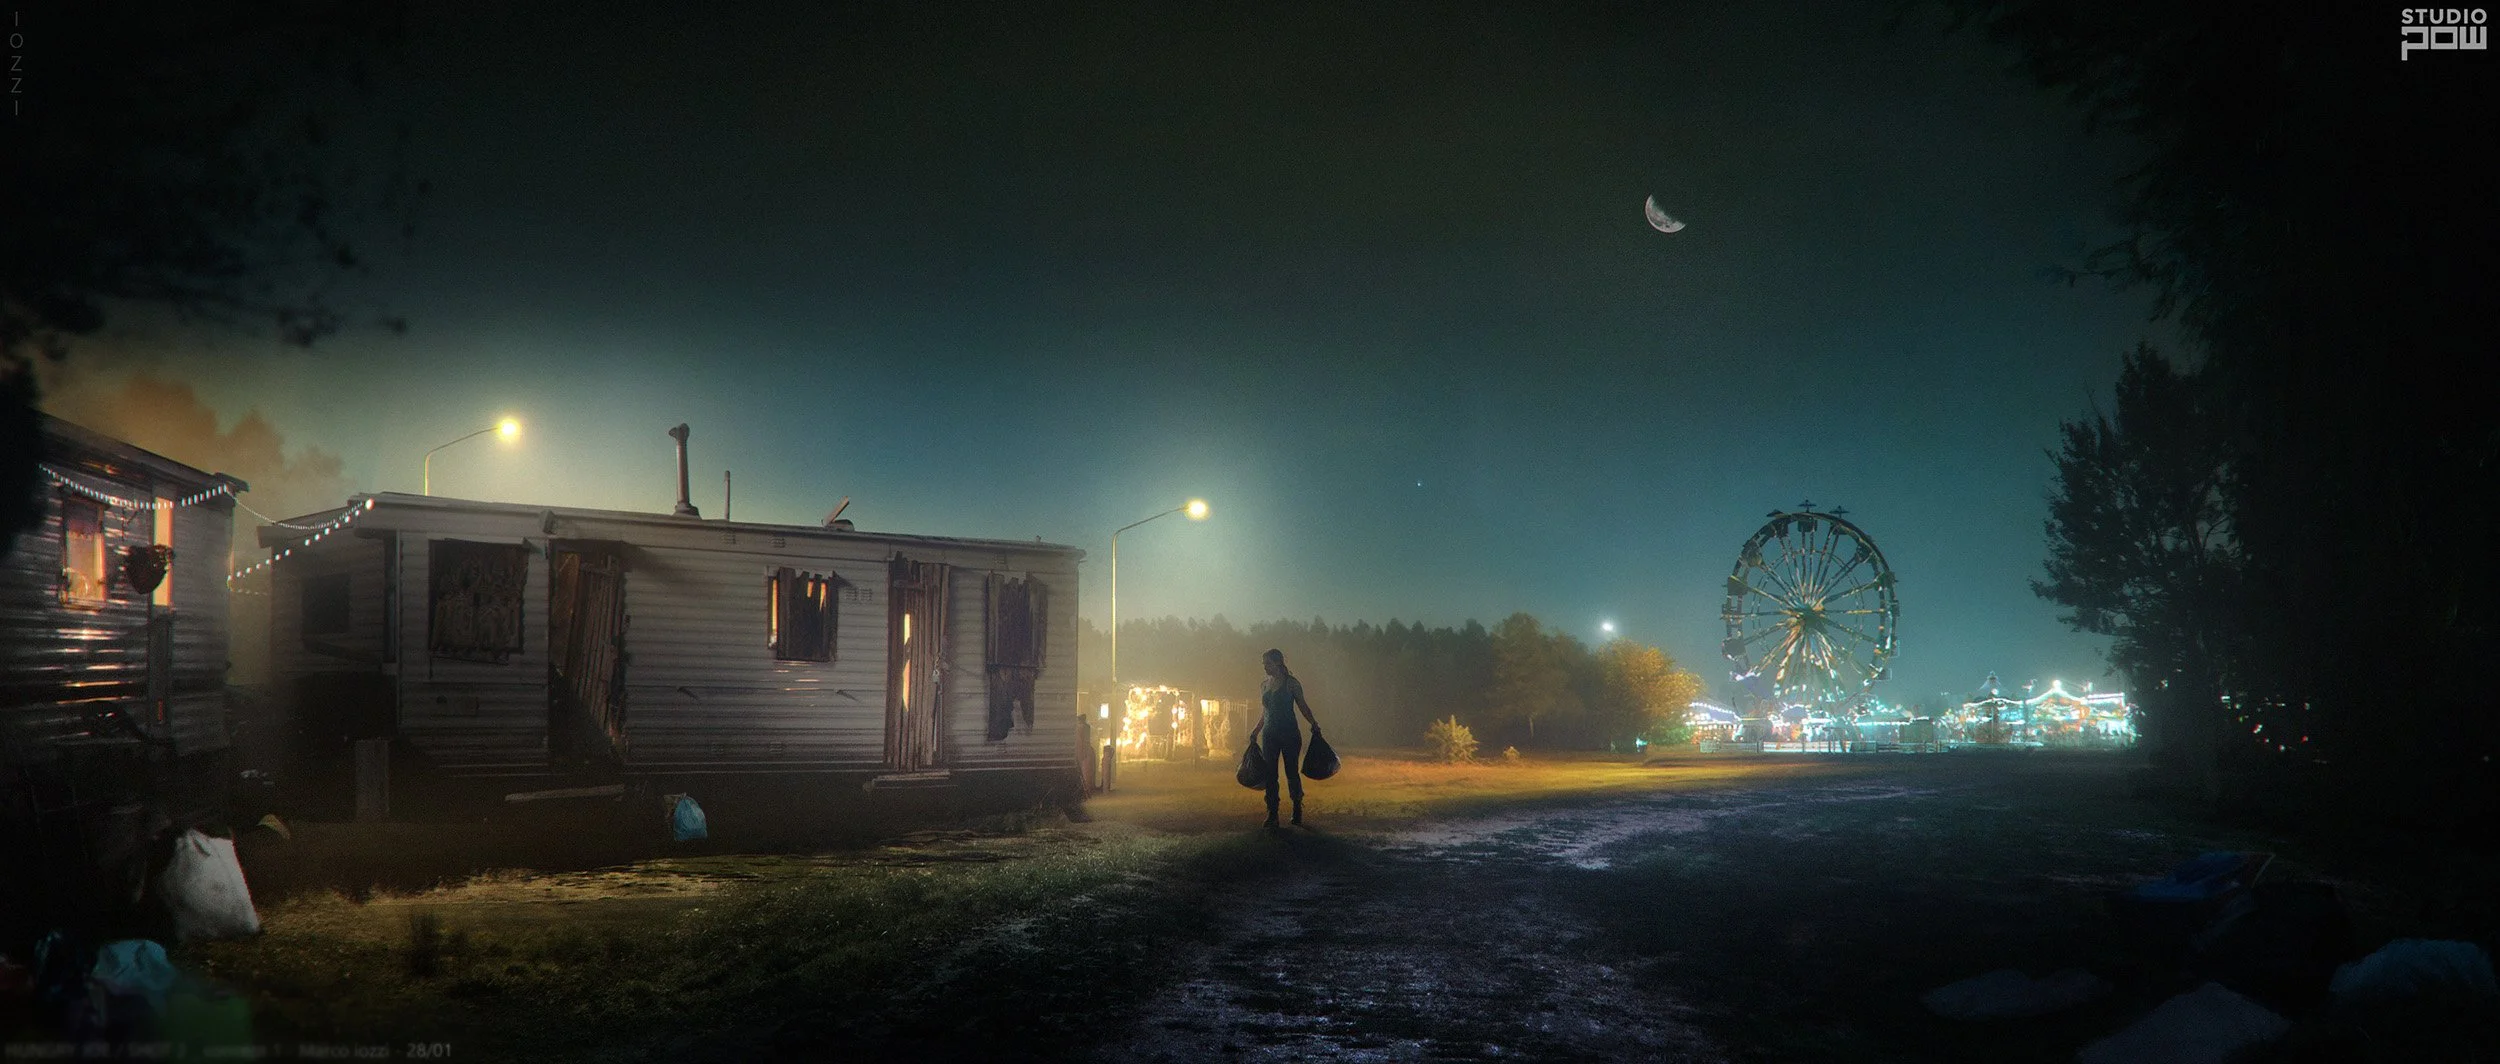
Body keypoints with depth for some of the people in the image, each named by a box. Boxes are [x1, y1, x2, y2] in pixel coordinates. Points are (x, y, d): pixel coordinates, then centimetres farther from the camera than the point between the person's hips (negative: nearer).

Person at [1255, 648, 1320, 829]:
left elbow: (1303, 706, -1)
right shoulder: (1264, 685, 12)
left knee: (1292, 772, 0)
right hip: (1270, 734, 5)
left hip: (1289, 733, -5)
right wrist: (1256, 731, 18)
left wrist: (1313, 723, -13)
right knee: (1270, 774, -1)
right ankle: (1272, 813, 3)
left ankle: (1297, 812, 15)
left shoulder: (1291, 683, -4)